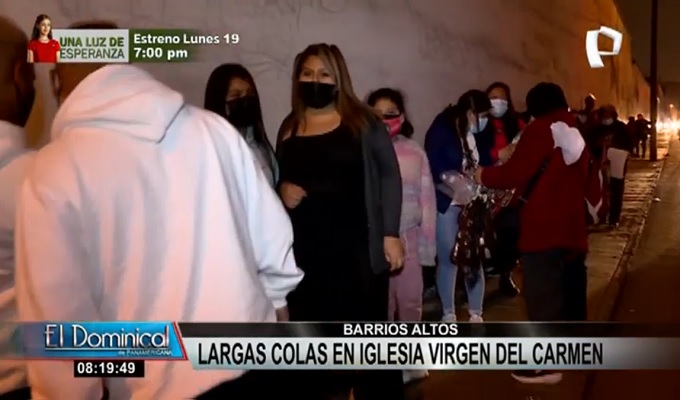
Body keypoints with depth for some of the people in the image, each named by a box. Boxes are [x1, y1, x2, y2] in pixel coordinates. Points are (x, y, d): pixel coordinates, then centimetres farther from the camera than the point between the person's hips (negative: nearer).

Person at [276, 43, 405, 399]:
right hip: (305, 251, 4)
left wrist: (390, 234, -7)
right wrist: (282, 189, -3)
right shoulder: (289, 128, 10)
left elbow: (388, 175, 0)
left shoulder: (361, 121, 0)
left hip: (356, 248, -3)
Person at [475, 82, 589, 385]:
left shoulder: (541, 129, -8)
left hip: (544, 228, -8)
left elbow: (516, 174, -14)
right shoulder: (575, 133, 15)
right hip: (572, 226, 8)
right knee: (570, 290, 18)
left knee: (542, 294, -6)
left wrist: (485, 175, 1)